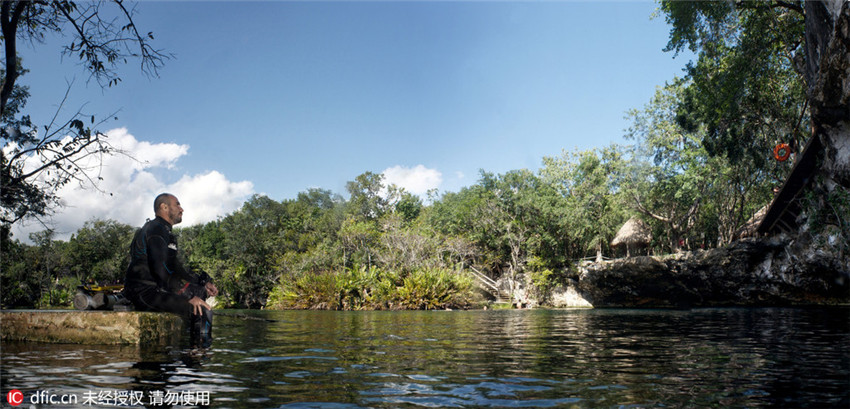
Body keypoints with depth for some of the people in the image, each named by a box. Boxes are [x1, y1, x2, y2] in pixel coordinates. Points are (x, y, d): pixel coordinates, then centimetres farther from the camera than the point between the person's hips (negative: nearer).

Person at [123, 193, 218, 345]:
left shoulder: (164, 231, 23)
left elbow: (176, 269, 26)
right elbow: (160, 270, -24)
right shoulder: (155, 230, -11)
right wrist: (189, 295, -23)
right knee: (202, 312, -22)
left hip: (155, 289, 11)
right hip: (145, 292, -11)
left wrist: (203, 282, 14)